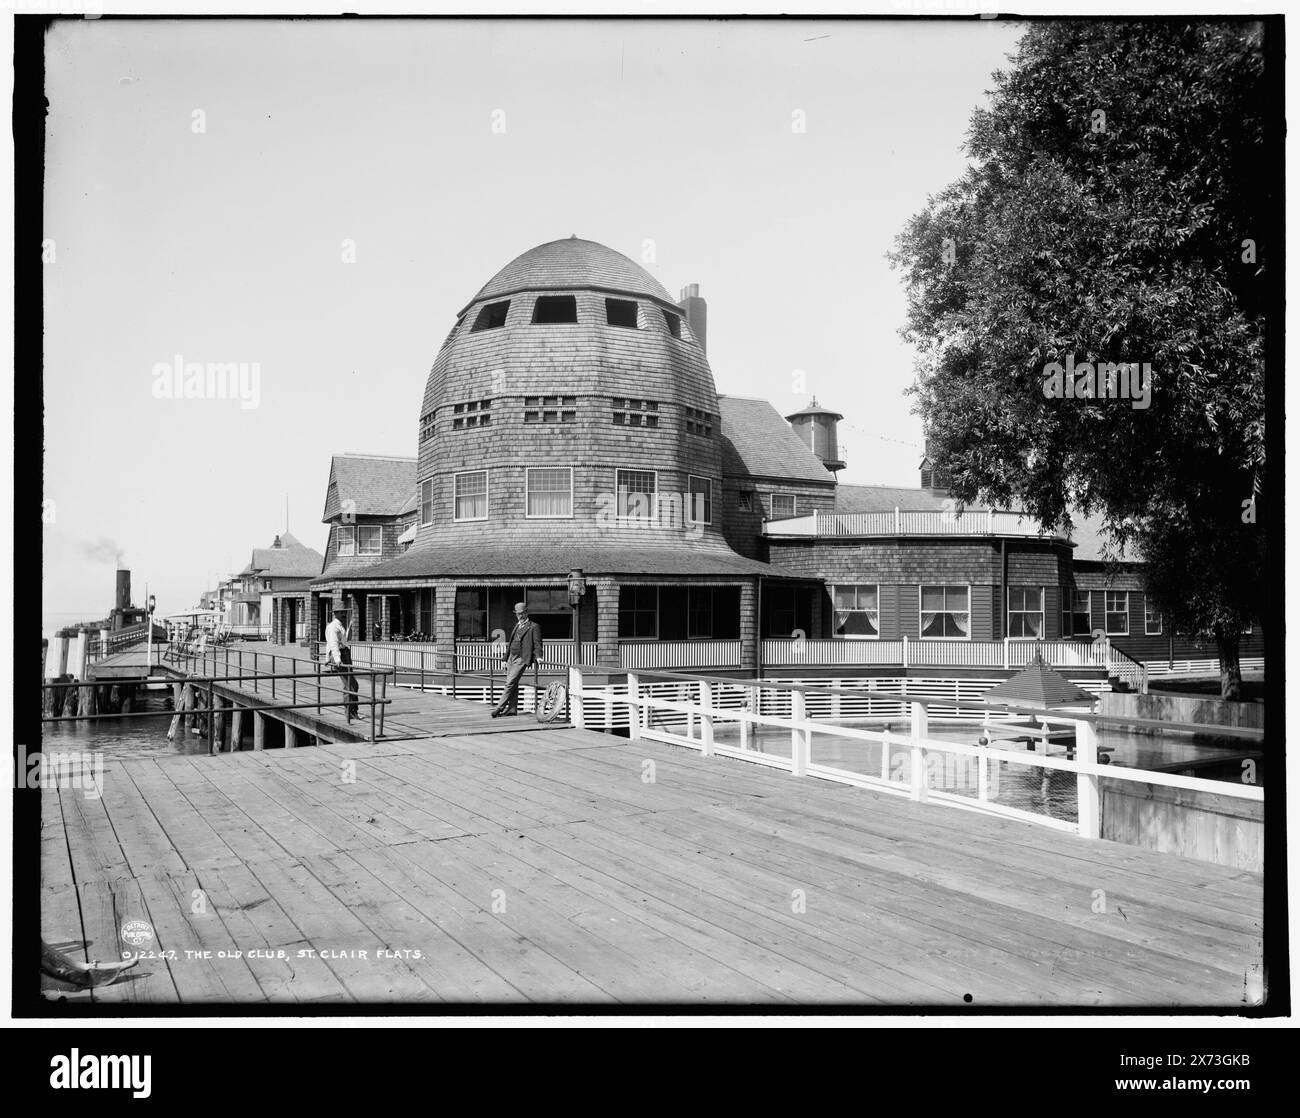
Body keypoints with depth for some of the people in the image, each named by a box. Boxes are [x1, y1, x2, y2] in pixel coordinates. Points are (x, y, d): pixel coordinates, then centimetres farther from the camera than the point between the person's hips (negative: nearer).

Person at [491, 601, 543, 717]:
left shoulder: (534, 627, -1)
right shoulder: (517, 626, 21)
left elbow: (538, 645, -7)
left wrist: (537, 657, -22)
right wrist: (506, 658, 23)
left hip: (521, 660, -7)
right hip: (511, 659, 8)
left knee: (510, 684, -14)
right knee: (513, 685, 9)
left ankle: (500, 708, -13)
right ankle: (512, 709, 14)